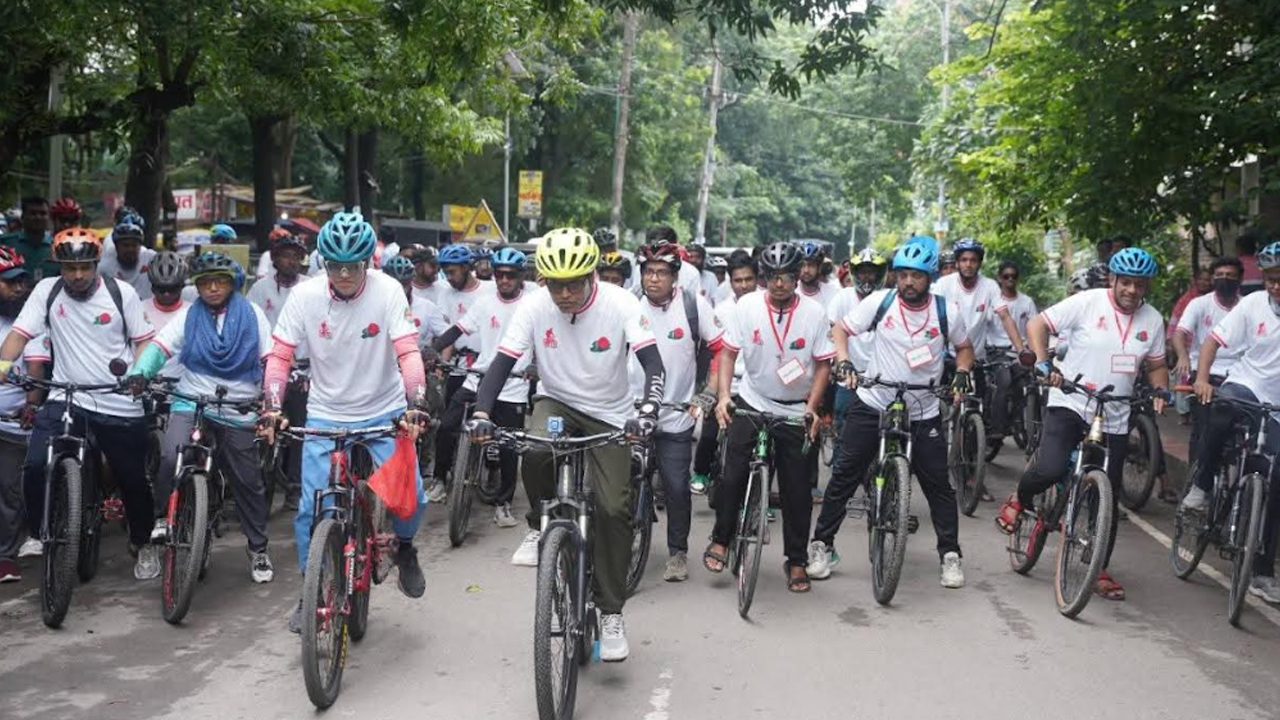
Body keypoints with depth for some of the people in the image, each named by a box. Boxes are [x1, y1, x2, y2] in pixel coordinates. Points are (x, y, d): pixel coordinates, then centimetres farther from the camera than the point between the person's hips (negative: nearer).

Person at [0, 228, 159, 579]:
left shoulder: (122, 292, -3)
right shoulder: (47, 290, 0)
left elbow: (143, 340, 2)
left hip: (120, 405, -1)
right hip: (65, 399, 1)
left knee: (133, 480, 9)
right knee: (35, 465, -19)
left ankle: (142, 543, 34)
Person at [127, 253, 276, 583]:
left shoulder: (251, 314, 3)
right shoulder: (188, 316, 5)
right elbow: (159, 346, -6)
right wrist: (139, 373, -25)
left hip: (239, 413, 0)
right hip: (191, 405, 0)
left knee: (248, 482, 7)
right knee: (172, 457, -28)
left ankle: (258, 549, 24)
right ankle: (165, 516, -3)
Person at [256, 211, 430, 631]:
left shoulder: (387, 291, -13)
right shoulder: (305, 295, -10)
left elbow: (408, 352, -19)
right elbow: (279, 356, -9)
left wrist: (416, 406, -31)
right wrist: (271, 408, -22)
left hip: (384, 412, -1)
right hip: (325, 414, 1)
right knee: (311, 508, -5)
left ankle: (404, 547, 22)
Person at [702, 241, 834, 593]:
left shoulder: (815, 313, -10)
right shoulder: (747, 306, -10)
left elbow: (823, 364, -5)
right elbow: (728, 353, -4)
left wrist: (812, 408, -15)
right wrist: (723, 396, -16)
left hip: (795, 411, 0)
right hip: (751, 403, 0)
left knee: (797, 489, 5)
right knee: (733, 475, -8)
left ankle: (796, 561, 20)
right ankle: (721, 540, 16)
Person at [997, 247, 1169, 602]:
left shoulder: (1153, 320, 5)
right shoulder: (1087, 302, -8)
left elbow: (1156, 365, 17)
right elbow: (1038, 324, -6)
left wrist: (1160, 390, -3)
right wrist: (1043, 364, -18)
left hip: (1114, 419, 4)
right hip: (1070, 404, -4)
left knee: (1109, 499, 7)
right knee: (1050, 469, -27)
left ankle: (1100, 571, 24)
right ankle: (1020, 500, 8)